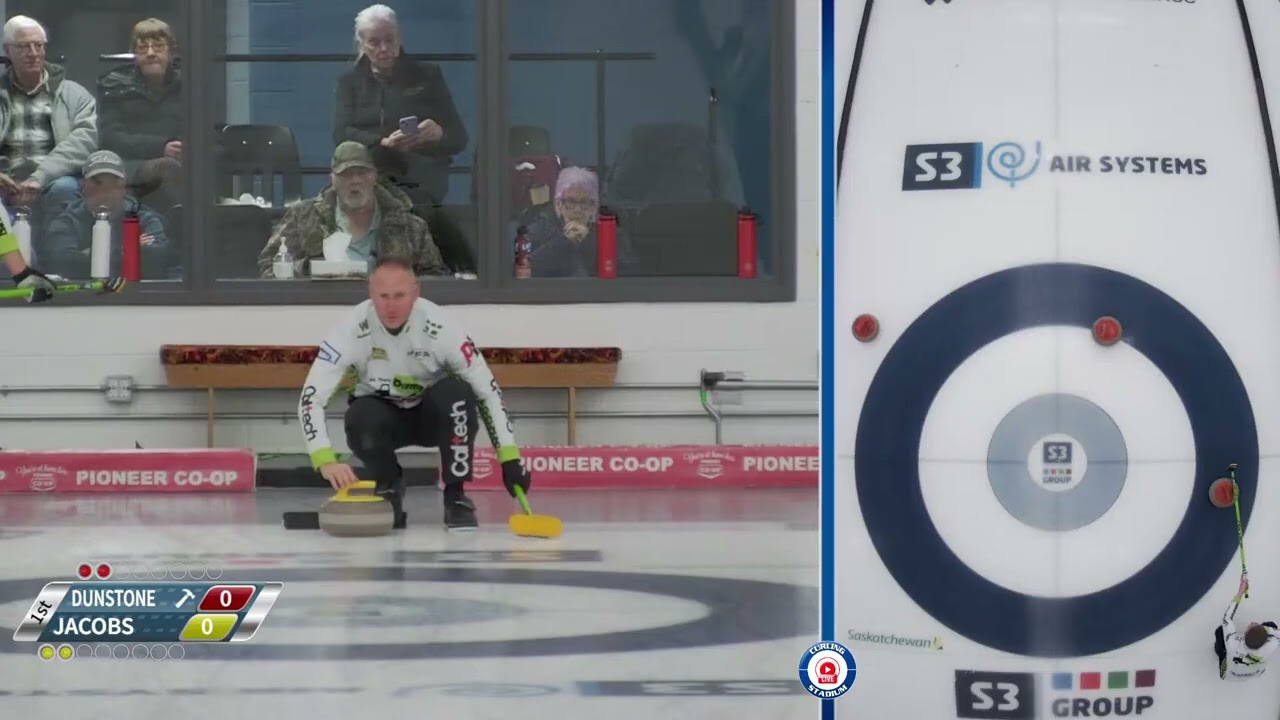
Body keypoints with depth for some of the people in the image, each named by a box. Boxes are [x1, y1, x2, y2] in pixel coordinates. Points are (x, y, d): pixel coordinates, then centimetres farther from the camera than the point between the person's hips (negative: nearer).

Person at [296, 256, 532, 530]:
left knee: (457, 392, -33)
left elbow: (487, 391, -20)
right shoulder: (352, 328, -27)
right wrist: (326, 461, -45)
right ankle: (388, 486, -2)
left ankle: (455, 496, -16)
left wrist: (509, 457, -26)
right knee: (360, 420, -34)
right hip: (381, 414, 0)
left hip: (432, 414, 0)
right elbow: (311, 398, -30)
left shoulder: (438, 326, -27)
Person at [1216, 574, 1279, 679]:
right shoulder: (1267, 651, -45)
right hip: (1257, 672, 1)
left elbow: (1227, 617, -31)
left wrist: (1241, 592, -28)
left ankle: (1221, 653, 36)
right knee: (1270, 625, 4)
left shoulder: (1233, 644, -48)